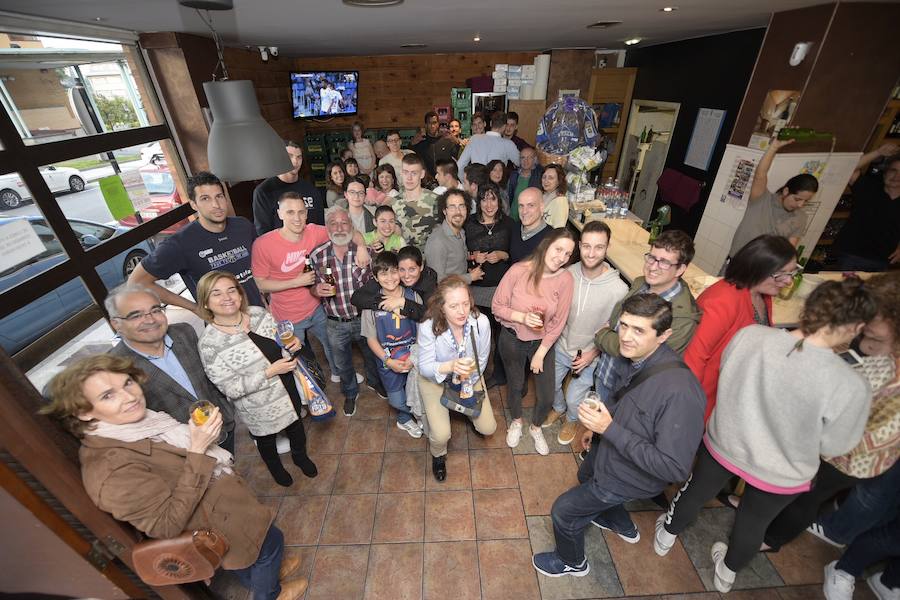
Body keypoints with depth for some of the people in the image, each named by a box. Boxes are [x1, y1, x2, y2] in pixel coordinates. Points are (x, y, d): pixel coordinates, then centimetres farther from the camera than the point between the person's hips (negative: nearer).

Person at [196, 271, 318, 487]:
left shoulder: (259, 313, -14)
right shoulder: (209, 344, -26)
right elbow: (232, 389, -22)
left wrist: (293, 343, -18)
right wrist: (270, 372, -28)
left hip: (288, 389, 4)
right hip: (258, 407, -3)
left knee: (296, 427, 27)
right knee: (266, 438, 27)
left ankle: (300, 456, 60)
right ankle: (275, 468, 60)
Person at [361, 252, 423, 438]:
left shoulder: (413, 296, -11)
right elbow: (371, 338, -5)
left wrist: (415, 356, -16)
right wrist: (388, 361, -14)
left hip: (415, 358, 0)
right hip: (388, 361, 0)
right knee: (397, 401, 13)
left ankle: (404, 419, 48)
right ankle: (405, 418, 49)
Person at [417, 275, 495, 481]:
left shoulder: (482, 322, -28)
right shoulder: (428, 328, -32)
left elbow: (482, 359, -10)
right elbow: (425, 367, -25)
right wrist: (451, 366, -44)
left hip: (470, 378, 2)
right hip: (435, 379, -2)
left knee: (488, 428, 2)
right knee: (441, 435, -13)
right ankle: (438, 455, 26)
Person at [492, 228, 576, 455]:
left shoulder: (565, 279, -18)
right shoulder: (518, 270, -21)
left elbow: (558, 322, -11)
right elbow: (497, 306, -12)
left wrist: (540, 354, -8)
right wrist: (522, 317, -28)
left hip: (543, 342, 1)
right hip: (512, 340, -1)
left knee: (547, 396, 9)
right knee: (516, 385, 21)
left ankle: (535, 427, 44)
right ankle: (516, 422, 53)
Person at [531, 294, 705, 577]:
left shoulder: (680, 392, -39)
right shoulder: (634, 358, -15)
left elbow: (674, 468, -34)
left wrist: (610, 429, -36)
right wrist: (598, 423, -1)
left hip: (630, 475, -7)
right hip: (607, 450, 7)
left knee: (563, 512, 8)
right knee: (585, 477, 35)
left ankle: (571, 562, 43)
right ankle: (623, 526, 64)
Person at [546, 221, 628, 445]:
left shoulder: (619, 289, -26)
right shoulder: (568, 274, -17)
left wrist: (594, 352, -17)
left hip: (590, 357, -3)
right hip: (560, 347, 3)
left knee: (574, 399, 16)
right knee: (550, 385, 24)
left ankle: (572, 419, 53)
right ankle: (558, 408, 60)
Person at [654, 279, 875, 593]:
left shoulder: (749, 335, -25)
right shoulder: (851, 386, -29)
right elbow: (833, 446, -13)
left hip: (723, 443, 1)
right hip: (780, 474, -1)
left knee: (695, 493, 30)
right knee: (753, 524, 30)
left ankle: (666, 536, 57)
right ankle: (726, 573, 59)